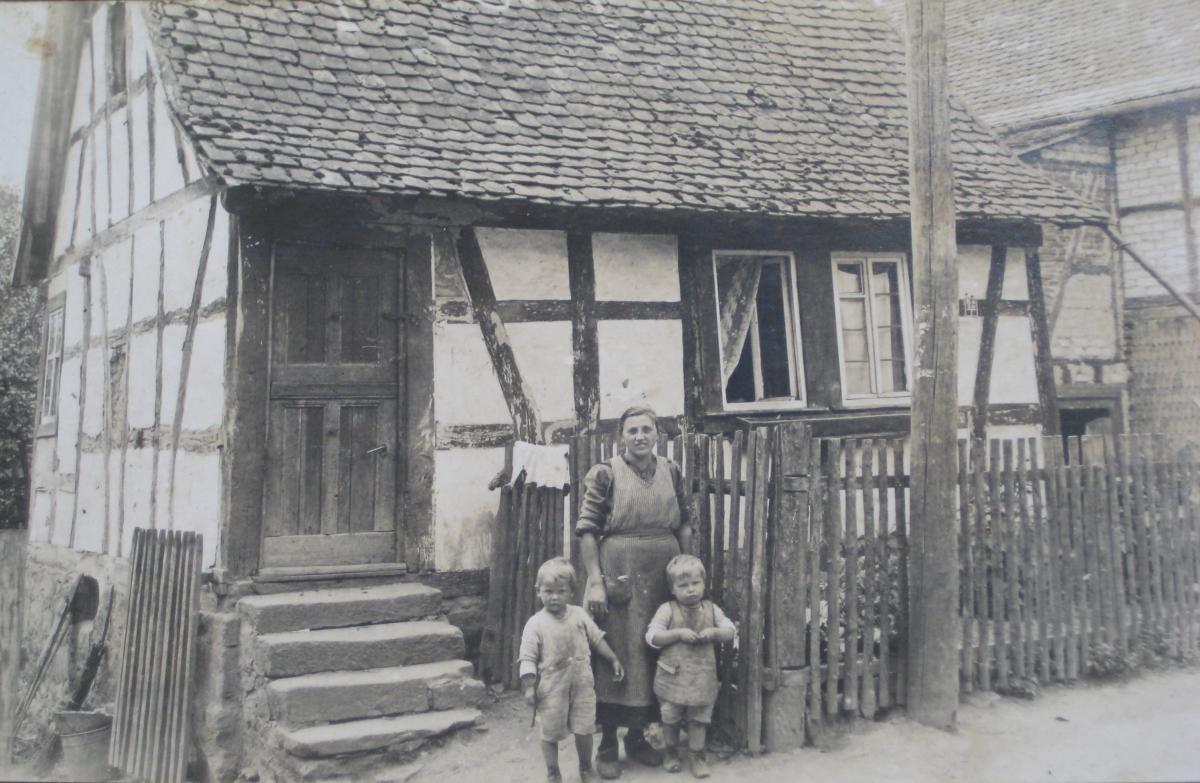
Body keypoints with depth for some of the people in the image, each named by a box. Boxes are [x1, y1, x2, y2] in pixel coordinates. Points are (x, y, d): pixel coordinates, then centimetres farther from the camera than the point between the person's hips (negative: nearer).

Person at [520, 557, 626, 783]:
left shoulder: (579, 615, 0)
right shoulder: (535, 624, -11)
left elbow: (597, 638, 11)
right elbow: (528, 657, -10)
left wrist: (613, 659, 10)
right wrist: (529, 686, -14)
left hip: (582, 684, 3)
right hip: (551, 688, -2)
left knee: (584, 730, 8)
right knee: (550, 733, 8)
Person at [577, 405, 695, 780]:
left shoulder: (671, 472, 7)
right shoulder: (605, 473, -5)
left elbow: (684, 525, 12)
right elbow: (587, 530, -9)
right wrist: (595, 582, -15)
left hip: (663, 576, 4)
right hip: (619, 574, -4)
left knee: (654, 652, 11)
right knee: (616, 652, 2)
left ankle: (637, 735, 27)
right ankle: (607, 745, 14)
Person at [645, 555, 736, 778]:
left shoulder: (711, 609, 3)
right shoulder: (667, 610, -5)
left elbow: (731, 632, 4)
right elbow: (652, 636, -11)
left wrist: (714, 632, -16)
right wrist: (679, 634, -20)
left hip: (703, 678, 1)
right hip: (673, 676, -1)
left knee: (699, 719, 7)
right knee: (670, 719, 10)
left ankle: (696, 755, 22)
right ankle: (671, 753, 30)